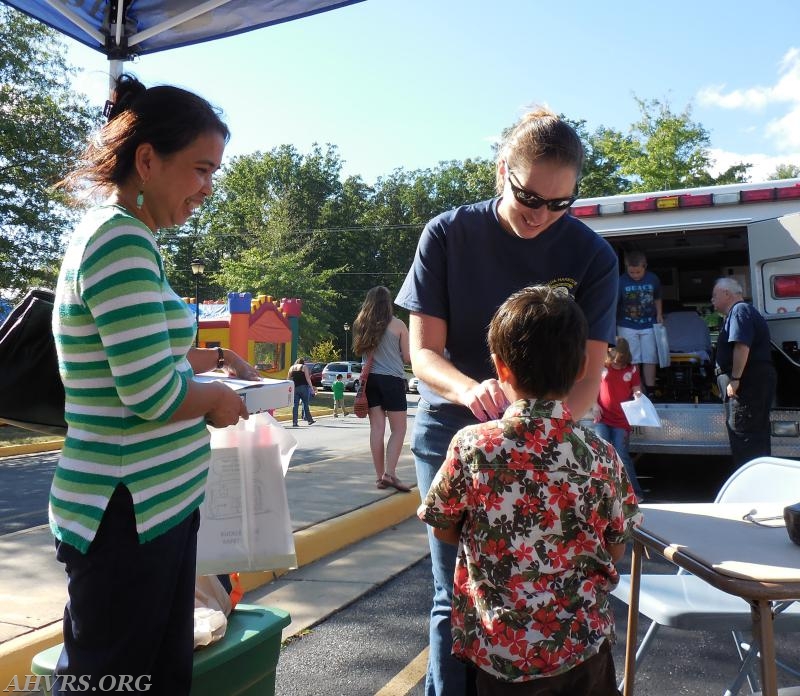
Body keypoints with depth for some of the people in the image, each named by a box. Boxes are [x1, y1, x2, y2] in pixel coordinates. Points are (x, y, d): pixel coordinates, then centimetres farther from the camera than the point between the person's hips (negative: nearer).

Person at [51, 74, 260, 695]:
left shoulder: (121, 235, 11)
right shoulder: (122, 241, -19)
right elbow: (151, 395, -24)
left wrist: (198, 358, 10)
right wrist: (217, 399, -6)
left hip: (160, 503, 9)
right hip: (128, 515, -9)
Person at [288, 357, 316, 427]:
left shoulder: (291, 368, 14)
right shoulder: (304, 367, 1)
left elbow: (289, 379, 14)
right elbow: (308, 379, -6)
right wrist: (312, 388, -5)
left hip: (294, 388, 3)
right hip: (303, 387, -3)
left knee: (295, 405, 3)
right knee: (305, 404, 6)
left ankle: (294, 422, -1)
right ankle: (309, 420, 10)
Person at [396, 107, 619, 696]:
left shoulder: (592, 257, -7)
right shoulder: (448, 235, -9)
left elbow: (589, 372, -10)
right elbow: (424, 350, -9)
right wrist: (469, 389, -31)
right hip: (453, 426, -1)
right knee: (458, 595, 0)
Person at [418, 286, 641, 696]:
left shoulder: (470, 446, -16)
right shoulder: (600, 456, -12)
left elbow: (443, 531, -2)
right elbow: (614, 552, 0)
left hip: (497, 651, -1)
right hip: (581, 648, 1)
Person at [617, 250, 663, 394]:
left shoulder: (653, 279, -3)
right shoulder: (621, 281, -13)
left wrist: (659, 314, 0)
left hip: (649, 325, 2)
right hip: (627, 326, -2)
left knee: (650, 359, 6)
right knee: (631, 361, 2)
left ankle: (650, 391, 13)